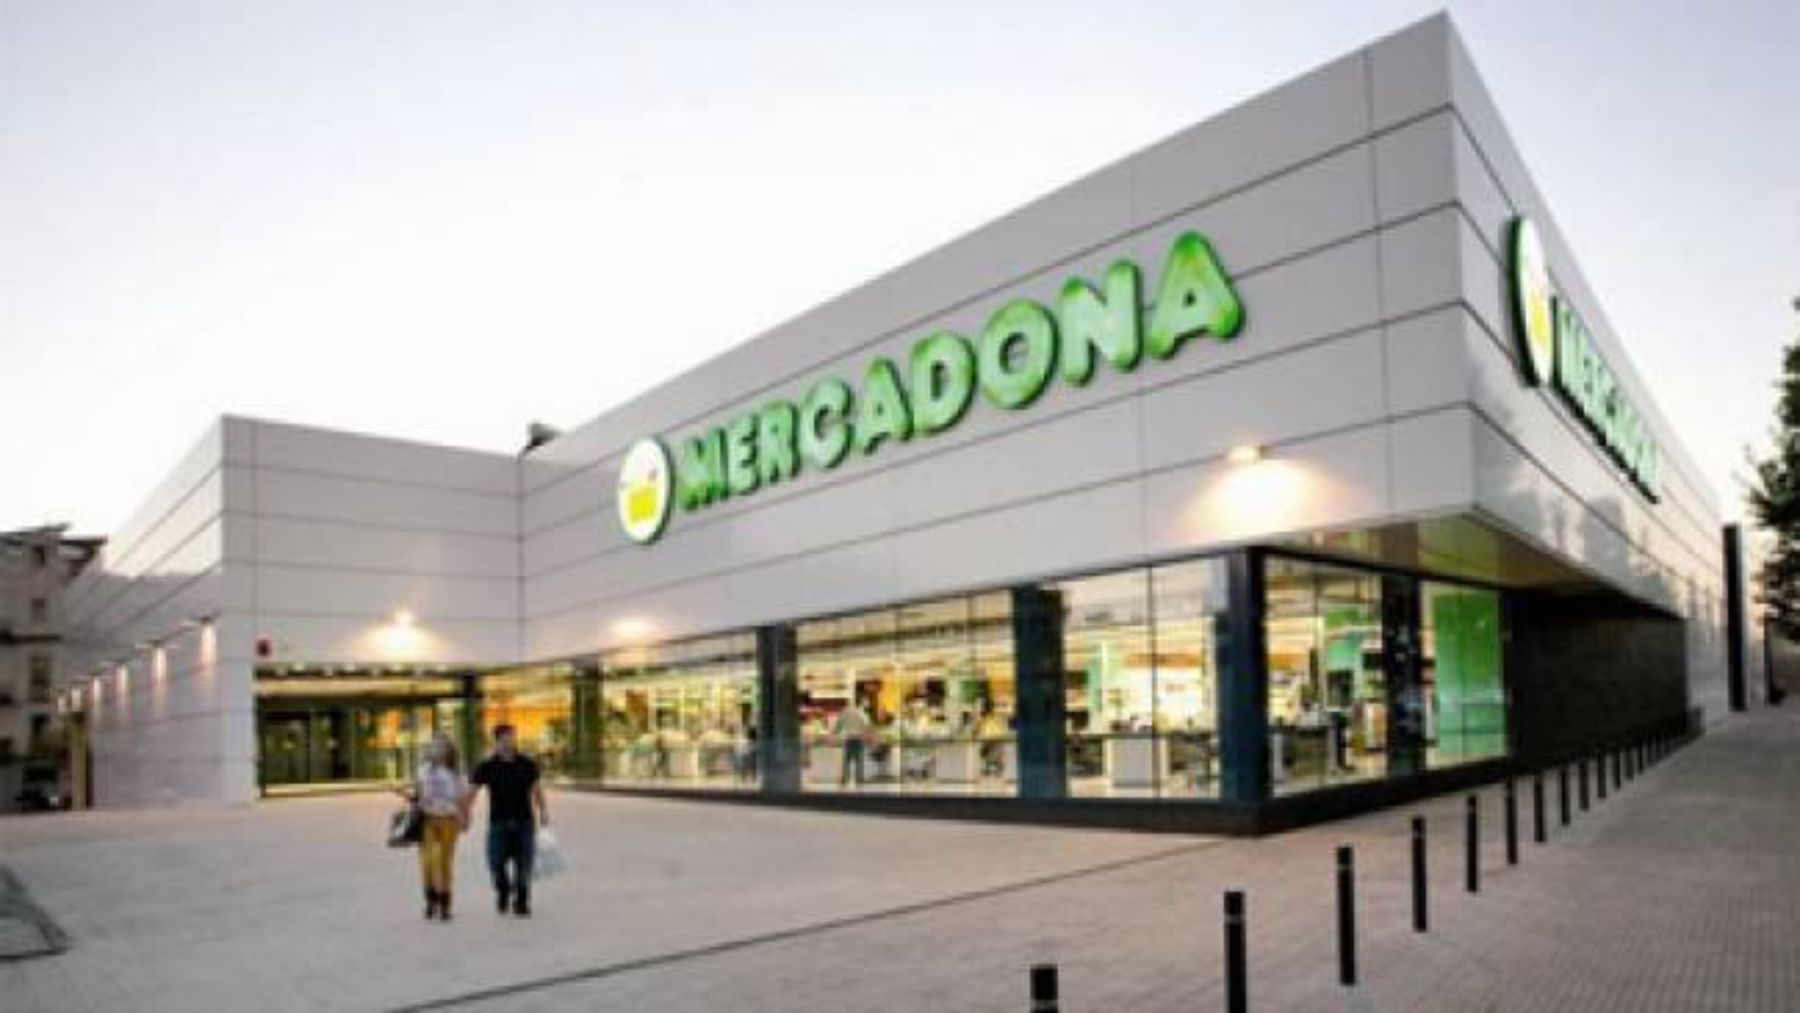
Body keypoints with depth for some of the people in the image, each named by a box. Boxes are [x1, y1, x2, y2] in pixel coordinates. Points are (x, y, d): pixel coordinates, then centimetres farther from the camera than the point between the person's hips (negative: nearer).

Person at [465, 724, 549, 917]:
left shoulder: (527, 764, 3)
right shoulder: (487, 766, 0)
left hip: (524, 821, 1)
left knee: (524, 865, -1)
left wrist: (543, 811, 3)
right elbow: (471, 791, 3)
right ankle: (503, 894, 28)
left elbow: (537, 789, 10)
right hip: (498, 822, 0)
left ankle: (521, 903, 16)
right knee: (496, 864, -2)